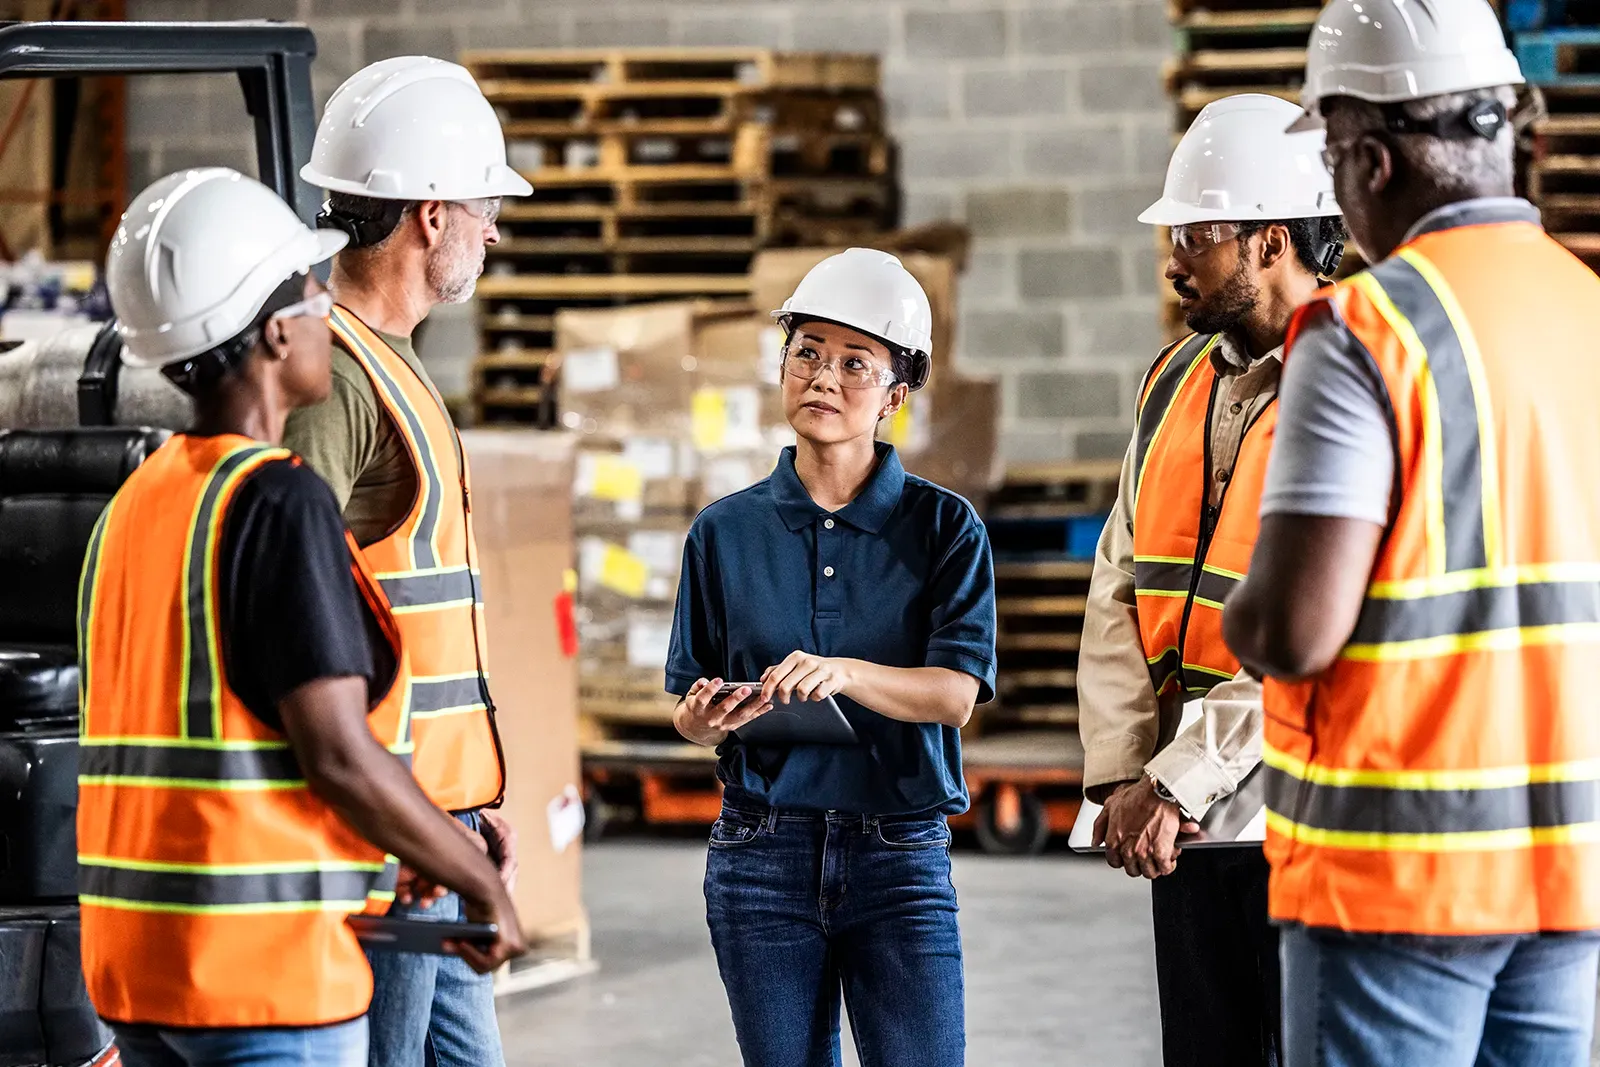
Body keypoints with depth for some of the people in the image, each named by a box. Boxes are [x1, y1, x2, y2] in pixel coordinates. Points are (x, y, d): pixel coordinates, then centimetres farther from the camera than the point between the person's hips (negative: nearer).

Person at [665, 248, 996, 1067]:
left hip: (900, 854, -2)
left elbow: (954, 692, -11)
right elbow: (693, 713, 10)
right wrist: (710, 719, -13)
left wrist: (842, 673, -28)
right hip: (764, 854, 2)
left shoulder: (943, 526, 1)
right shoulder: (727, 531, 7)